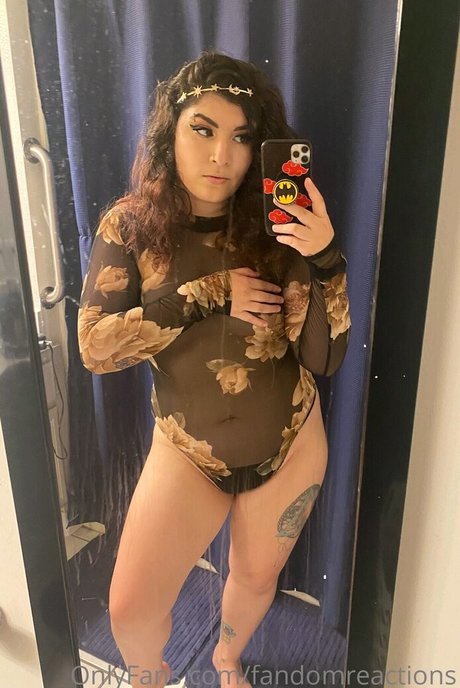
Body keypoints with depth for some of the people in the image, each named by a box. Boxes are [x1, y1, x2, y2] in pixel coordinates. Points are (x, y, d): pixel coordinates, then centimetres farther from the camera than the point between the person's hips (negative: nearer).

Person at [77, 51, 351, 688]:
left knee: (257, 578, 22)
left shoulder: (276, 227, -11)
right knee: (131, 610, 6)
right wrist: (210, 296, -24)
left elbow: (323, 358, -14)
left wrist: (325, 259, -30)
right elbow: (94, 346, -19)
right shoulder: (130, 225, -10)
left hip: (292, 445, 1)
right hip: (188, 453, 0)